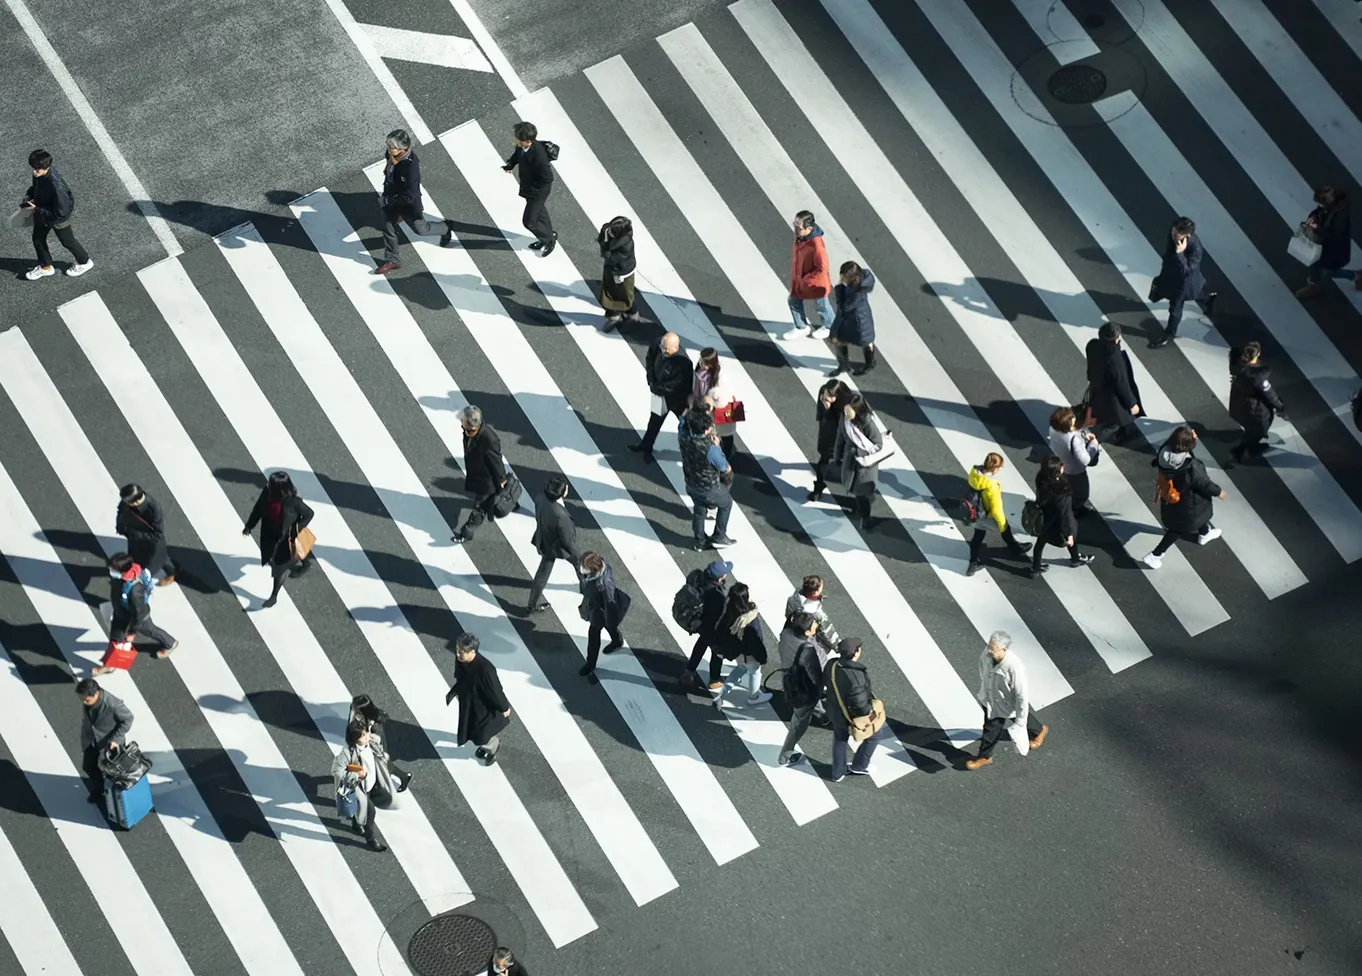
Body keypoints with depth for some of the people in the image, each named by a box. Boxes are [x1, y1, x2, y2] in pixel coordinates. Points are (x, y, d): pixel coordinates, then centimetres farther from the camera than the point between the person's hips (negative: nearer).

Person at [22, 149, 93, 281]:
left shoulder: (55, 186, -43)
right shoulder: (39, 174, -20)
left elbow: (61, 213, -36)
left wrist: (37, 210, -31)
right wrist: (28, 195, -13)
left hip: (59, 218, -7)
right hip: (41, 214, 7)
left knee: (67, 241, 19)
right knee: (38, 239, 22)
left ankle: (84, 262, 47)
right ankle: (45, 266, 48)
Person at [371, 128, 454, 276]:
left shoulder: (411, 166, -40)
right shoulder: (391, 154, -18)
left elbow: (409, 196, -33)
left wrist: (387, 200, -24)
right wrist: (386, 196, 15)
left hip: (408, 203, -6)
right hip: (391, 198, 6)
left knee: (420, 229, 19)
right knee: (388, 229, 16)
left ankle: (446, 228, 48)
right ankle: (392, 260, 36)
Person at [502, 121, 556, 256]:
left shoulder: (538, 156, -41)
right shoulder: (522, 146, -18)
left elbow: (547, 179, -29)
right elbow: (517, 153, 7)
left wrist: (532, 189, -22)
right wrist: (510, 164, -9)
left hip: (538, 191, -8)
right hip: (528, 186, 8)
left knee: (529, 221, 4)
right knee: (540, 213, 29)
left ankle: (549, 237, 31)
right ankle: (548, 238, 52)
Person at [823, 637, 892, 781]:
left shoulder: (832, 665, -21)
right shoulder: (856, 677, -42)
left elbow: (825, 682, -2)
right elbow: (860, 705, -34)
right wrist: (870, 709, -13)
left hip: (835, 710, 6)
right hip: (853, 715, -6)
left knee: (839, 739, 32)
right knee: (876, 734, 26)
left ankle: (837, 773, 49)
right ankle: (859, 766, 42)